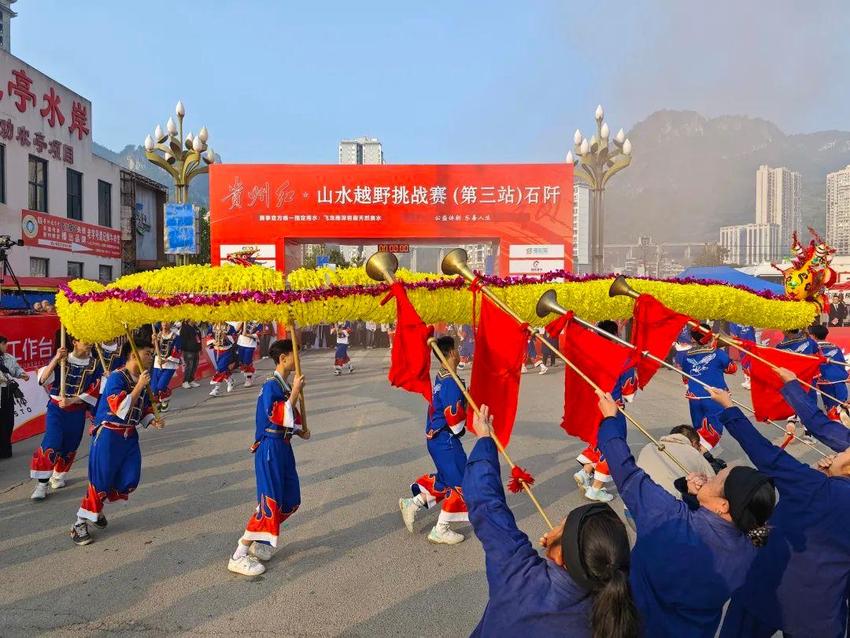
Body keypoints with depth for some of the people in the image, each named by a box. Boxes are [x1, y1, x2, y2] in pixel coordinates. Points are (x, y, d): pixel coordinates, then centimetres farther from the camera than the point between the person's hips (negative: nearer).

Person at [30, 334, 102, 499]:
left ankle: (58, 476, 35)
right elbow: (43, 379, -14)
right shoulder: (61, 359, -3)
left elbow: (93, 392, -6)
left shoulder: (95, 365, -2)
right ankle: (41, 484, -3)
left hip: (78, 412, 2)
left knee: (69, 447, 12)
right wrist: (56, 359, -26)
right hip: (56, 409, -2)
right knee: (51, 446, -13)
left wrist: (72, 400, -18)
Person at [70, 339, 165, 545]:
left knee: (129, 481, 7)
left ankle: (96, 509, 31)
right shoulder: (117, 377, -17)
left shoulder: (142, 379, 7)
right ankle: (79, 524, 15)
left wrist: (153, 421, -1)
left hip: (129, 435, 8)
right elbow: (120, 409, -27)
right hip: (109, 435, -8)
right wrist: (139, 386, -26)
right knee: (100, 480, -2)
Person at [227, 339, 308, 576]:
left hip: (283, 447, 9)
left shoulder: (286, 386, 10)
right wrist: (295, 393, -24)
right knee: (270, 503, -8)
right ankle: (239, 556, 1)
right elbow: (278, 418, -26)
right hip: (270, 448, -9)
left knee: (291, 501, 14)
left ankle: (259, 541, 27)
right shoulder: (271, 386, -16)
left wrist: (301, 430, 4)